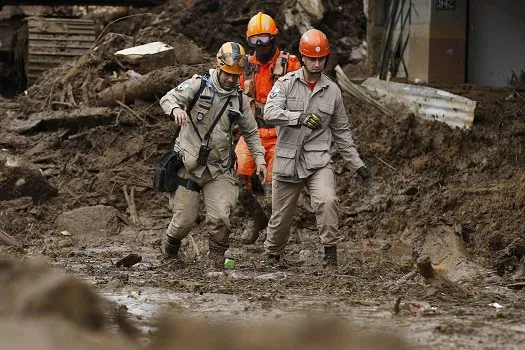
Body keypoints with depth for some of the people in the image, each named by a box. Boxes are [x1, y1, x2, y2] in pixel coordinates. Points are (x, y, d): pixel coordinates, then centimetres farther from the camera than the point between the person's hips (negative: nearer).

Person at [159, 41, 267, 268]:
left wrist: (259, 158, 6)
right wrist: (176, 108, -36)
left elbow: (251, 132, 18)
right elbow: (168, 98, -12)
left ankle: (217, 259, 7)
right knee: (184, 221, 2)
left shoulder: (240, 100, 7)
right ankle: (171, 243, 36)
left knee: (220, 218, -15)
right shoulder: (199, 85, -5)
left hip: (219, 169, 2)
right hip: (189, 164, -2)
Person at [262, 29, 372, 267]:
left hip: (318, 160, 1)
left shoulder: (332, 91, 9)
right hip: (287, 161, -1)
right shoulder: (287, 84, 0)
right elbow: (270, 113, -17)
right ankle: (272, 256, 32)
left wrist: (358, 165, 13)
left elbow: (342, 132, 17)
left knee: (327, 201, -25)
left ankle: (330, 251, -14)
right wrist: (301, 118, -28)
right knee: (281, 215, 8)